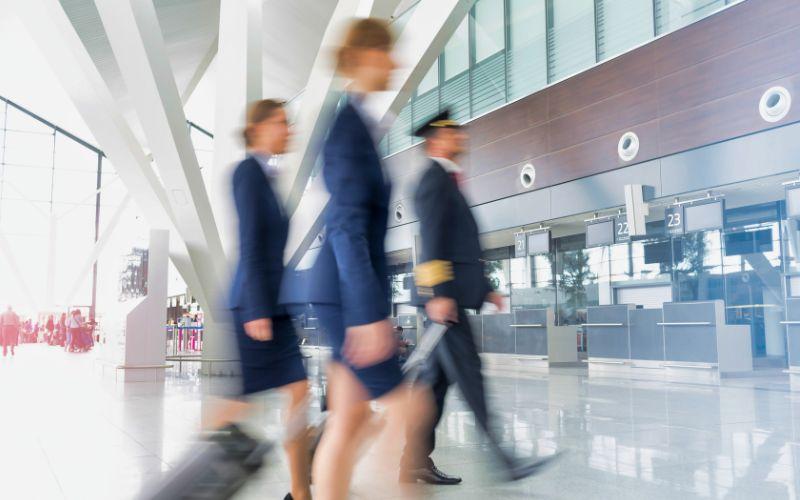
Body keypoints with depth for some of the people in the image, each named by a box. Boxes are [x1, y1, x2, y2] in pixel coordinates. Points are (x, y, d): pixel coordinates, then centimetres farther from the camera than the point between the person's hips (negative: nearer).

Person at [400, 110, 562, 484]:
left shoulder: (449, 181, 26)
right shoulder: (435, 177, -5)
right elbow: (432, 239, -17)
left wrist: (485, 288, 22)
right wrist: (438, 292, -25)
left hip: (453, 292, 10)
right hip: (444, 292, -10)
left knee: (438, 376, 8)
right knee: (468, 372, -10)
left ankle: (416, 460, 12)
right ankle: (502, 460, -8)